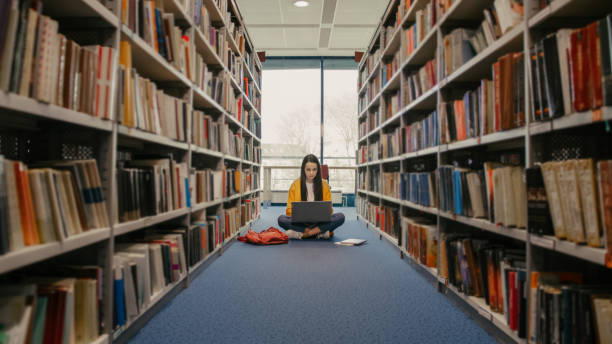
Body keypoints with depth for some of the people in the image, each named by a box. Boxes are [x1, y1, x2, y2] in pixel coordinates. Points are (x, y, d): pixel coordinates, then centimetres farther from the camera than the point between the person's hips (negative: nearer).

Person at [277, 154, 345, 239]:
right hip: (301, 223, 0)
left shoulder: (324, 184, 6)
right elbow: (289, 210, 3)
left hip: (319, 222, 1)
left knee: (340, 217, -26)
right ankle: (320, 232, -29)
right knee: (281, 219, -29)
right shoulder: (295, 185, 3)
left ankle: (302, 234, -28)